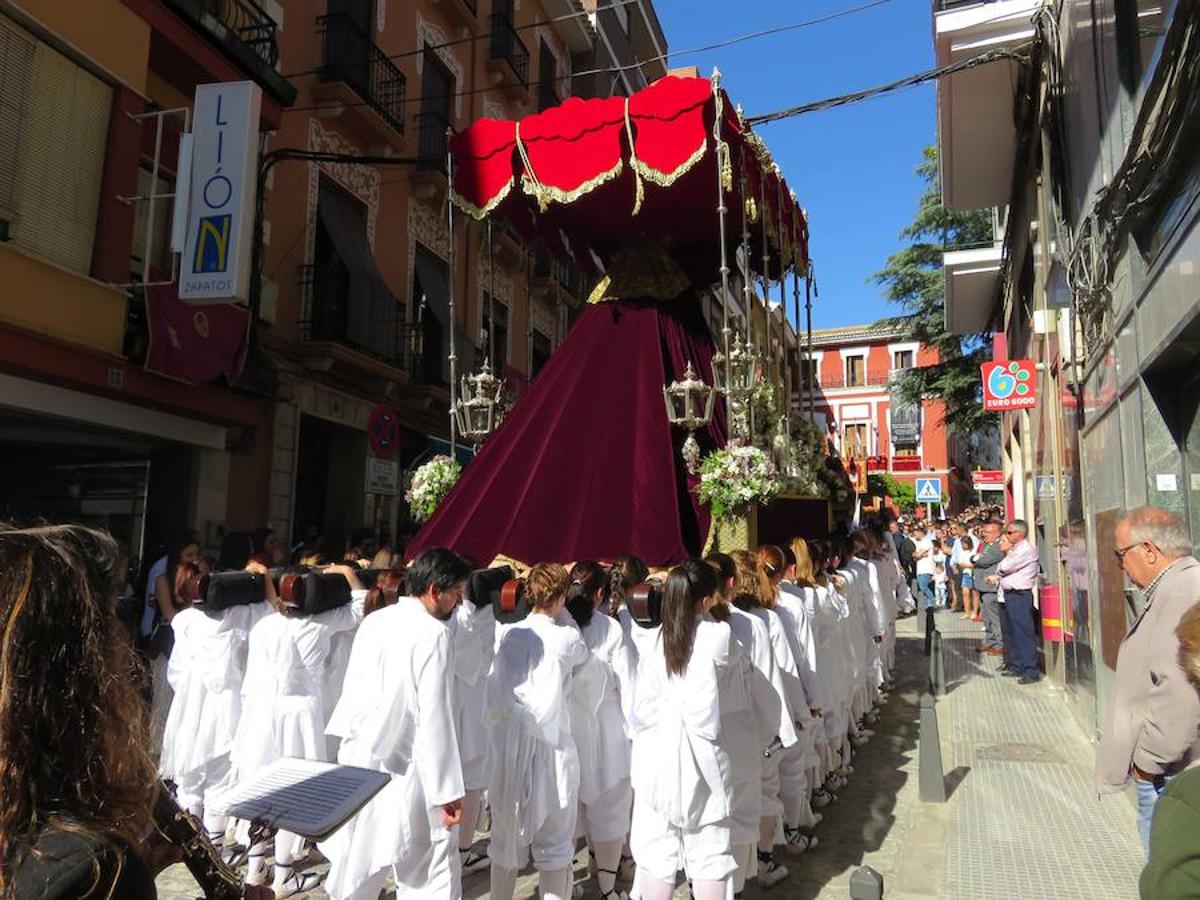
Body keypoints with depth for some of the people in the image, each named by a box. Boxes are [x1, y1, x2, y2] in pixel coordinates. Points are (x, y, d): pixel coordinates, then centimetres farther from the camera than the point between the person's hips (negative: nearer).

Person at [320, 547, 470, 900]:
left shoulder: (373, 621, 4)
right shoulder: (433, 633, -17)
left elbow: (352, 687, 10)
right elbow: (434, 716, -19)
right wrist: (447, 791, -15)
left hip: (358, 757, 7)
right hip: (403, 768, -7)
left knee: (356, 855, 20)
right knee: (434, 868, 2)